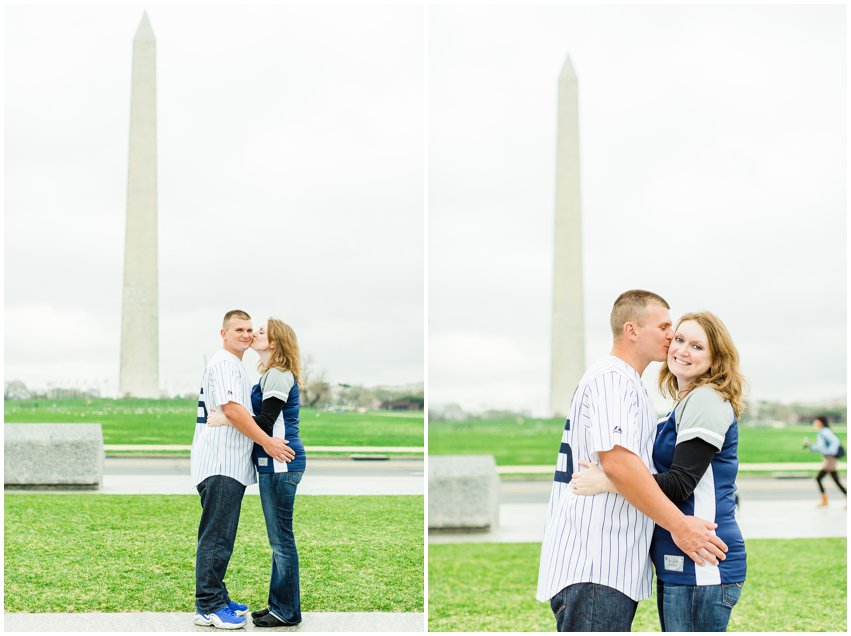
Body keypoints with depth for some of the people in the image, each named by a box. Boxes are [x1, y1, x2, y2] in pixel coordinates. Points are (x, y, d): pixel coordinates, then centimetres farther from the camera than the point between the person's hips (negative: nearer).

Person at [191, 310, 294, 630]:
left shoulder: (235, 365, 24)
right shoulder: (224, 363, -9)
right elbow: (231, 408, -19)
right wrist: (267, 442, -17)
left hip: (231, 465, 11)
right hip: (220, 463, -11)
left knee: (220, 537, 14)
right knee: (216, 537, -9)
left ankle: (216, 598, 21)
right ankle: (208, 607, -7)